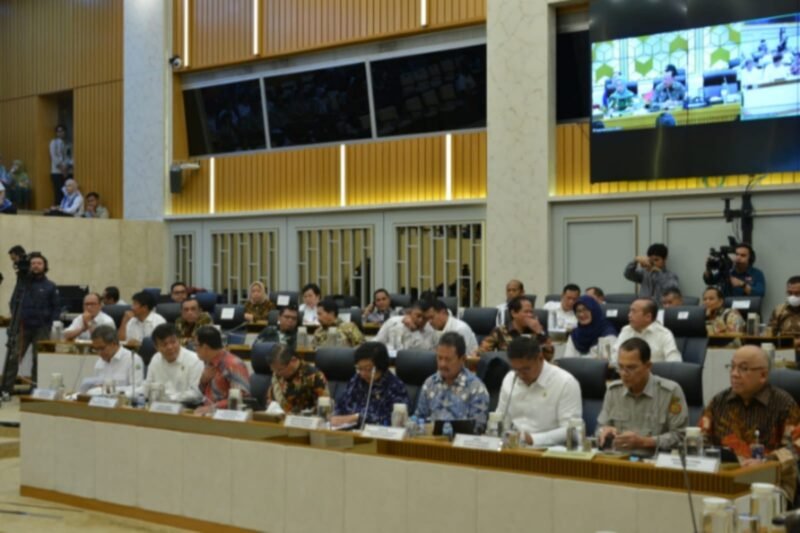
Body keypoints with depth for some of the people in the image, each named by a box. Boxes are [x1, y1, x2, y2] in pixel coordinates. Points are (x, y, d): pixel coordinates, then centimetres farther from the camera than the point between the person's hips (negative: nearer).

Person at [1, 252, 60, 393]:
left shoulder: (50, 286, 4)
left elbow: (56, 308, 4)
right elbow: (14, 302, 13)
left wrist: (52, 326, -7)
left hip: (41, 329, -1)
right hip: (23, 327, 1)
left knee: (39, 360, 4)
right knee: (13, 358, -6)